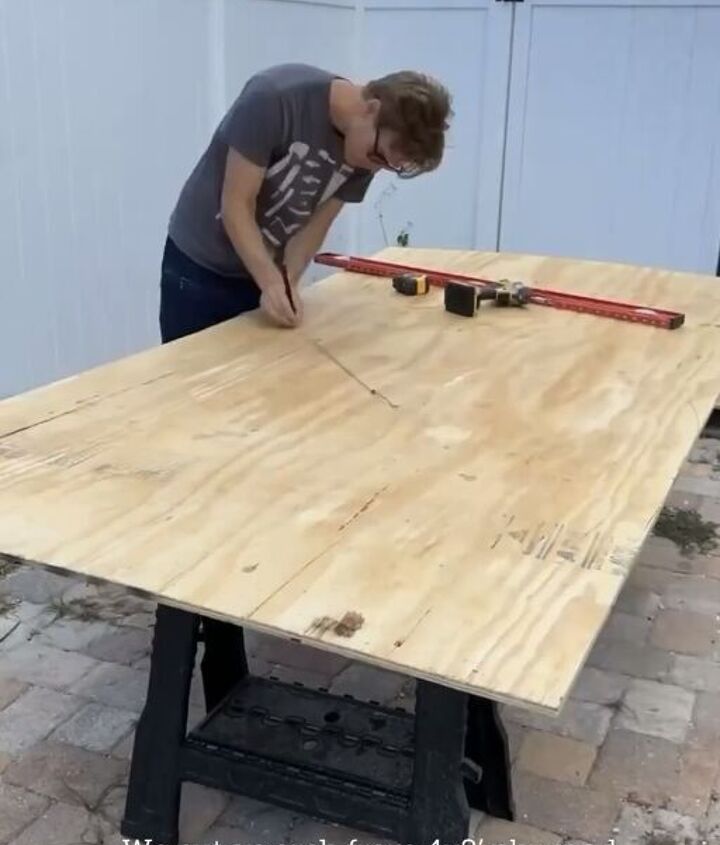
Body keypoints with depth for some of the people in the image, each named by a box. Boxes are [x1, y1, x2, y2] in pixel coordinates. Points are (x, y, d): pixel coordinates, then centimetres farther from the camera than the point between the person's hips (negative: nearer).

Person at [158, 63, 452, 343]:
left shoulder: (368, 152, -9)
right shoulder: (274, 98, -26)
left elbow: (314, 226, -4)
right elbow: (236, 205, -23)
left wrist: (288, 281, -21)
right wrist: (272, 283, -30)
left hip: (267, 270, 5)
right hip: (199, 267, -4)